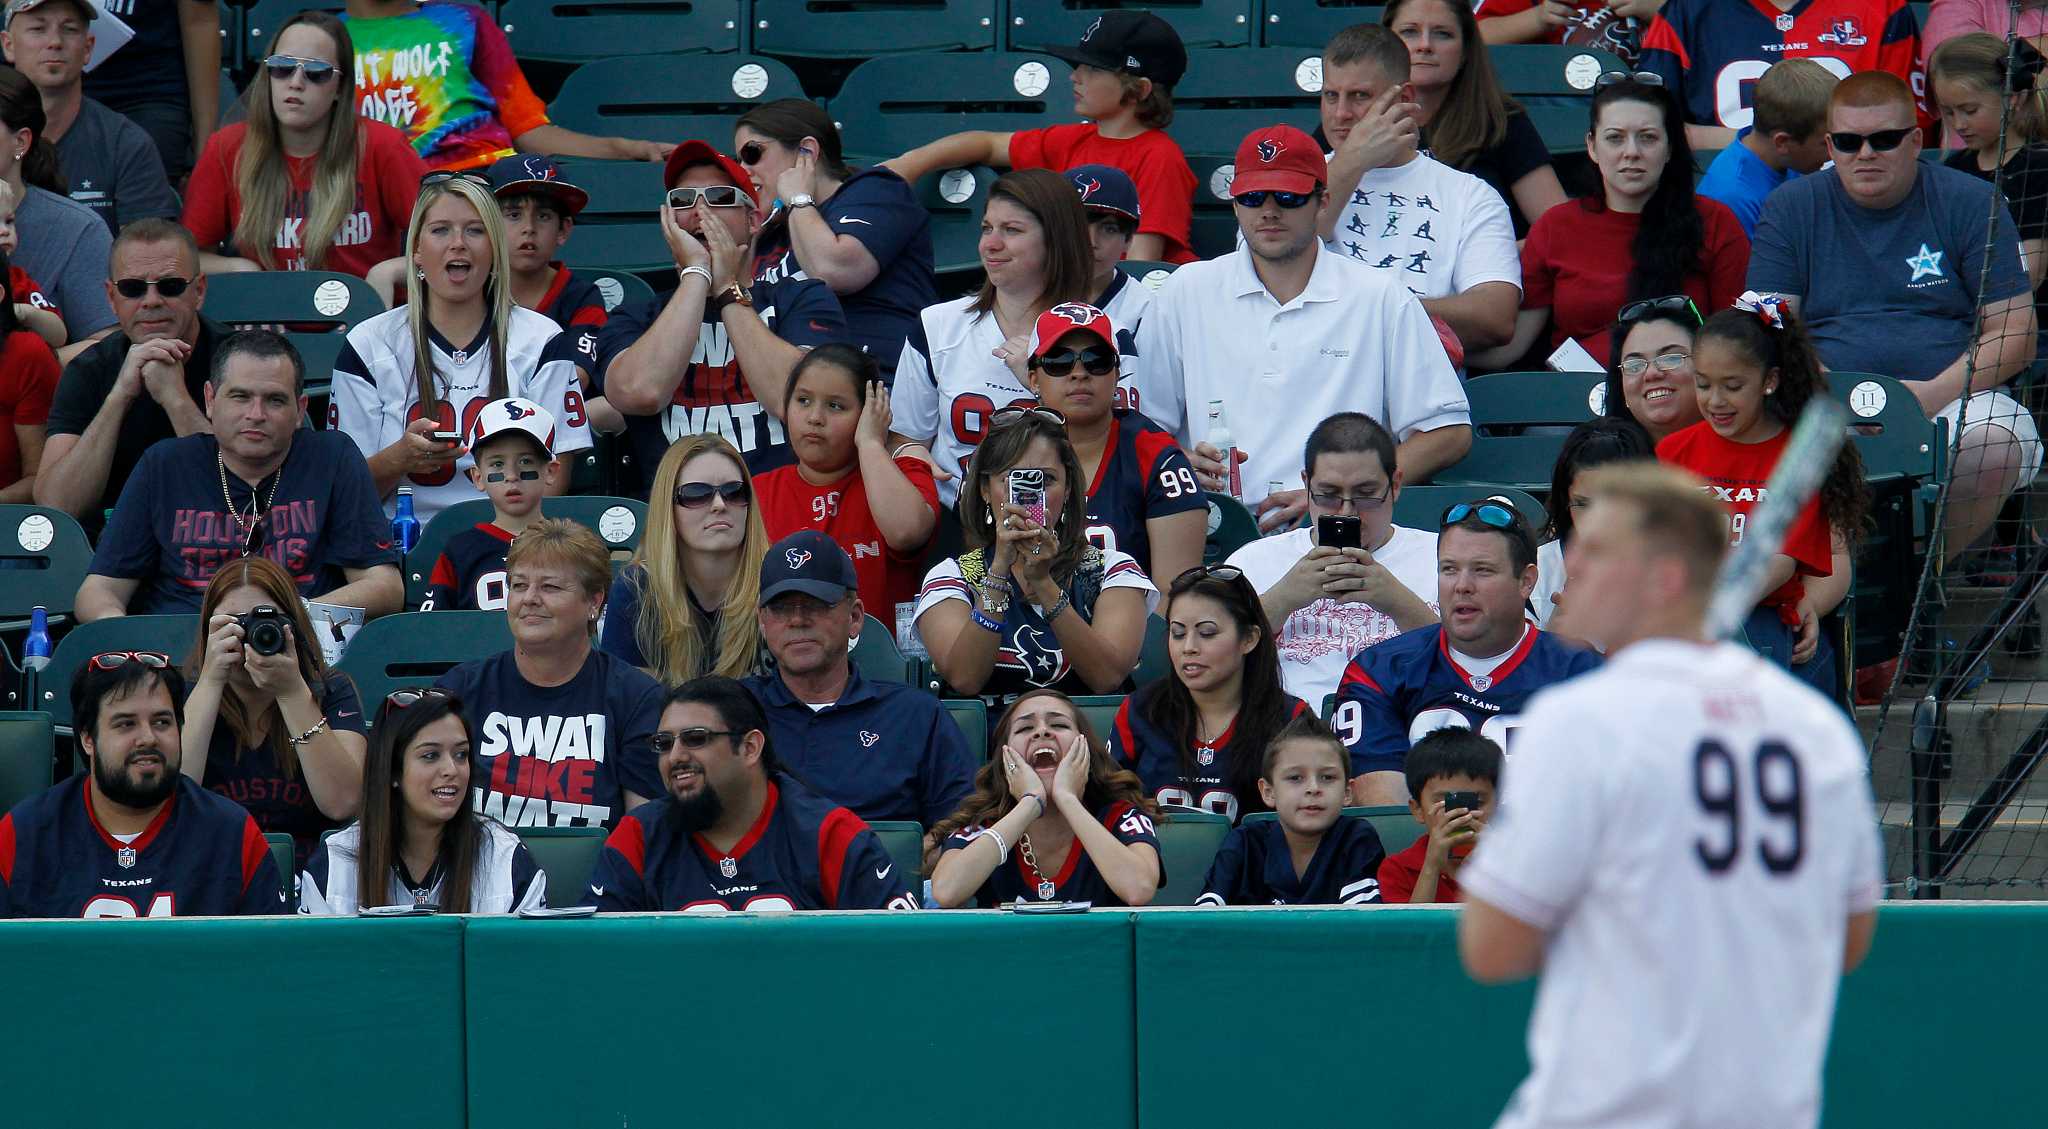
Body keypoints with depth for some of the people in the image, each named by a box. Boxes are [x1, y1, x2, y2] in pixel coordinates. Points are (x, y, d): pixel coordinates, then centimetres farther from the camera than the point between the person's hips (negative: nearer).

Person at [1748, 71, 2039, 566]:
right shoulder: (1790, 209, 12)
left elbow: (2015, 334, 3)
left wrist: (1935, 393, -13)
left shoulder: (1971, 203, 8)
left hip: (1955, 398, 0)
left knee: (1999, 446, -35)